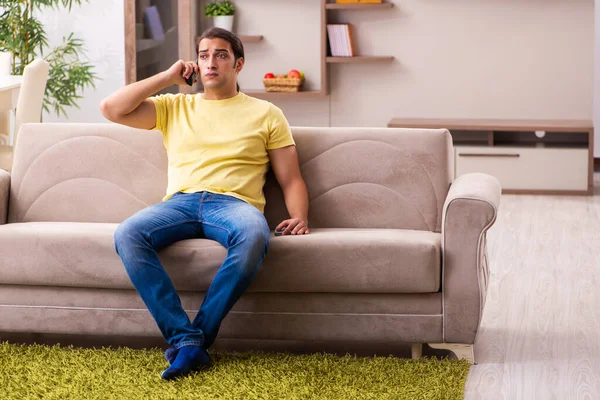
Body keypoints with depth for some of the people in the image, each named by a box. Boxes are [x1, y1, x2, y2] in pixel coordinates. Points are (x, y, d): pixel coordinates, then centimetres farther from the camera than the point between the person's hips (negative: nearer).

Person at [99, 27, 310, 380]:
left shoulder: (266, 114, 19)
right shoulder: (174, 107, 24)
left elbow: (291, 180, 14)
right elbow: (112, 109, 12)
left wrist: (299, 218, -7)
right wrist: (167, 77, 14)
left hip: (234, 203, -2)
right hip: (180, 202, 2)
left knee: (254, 235, -41)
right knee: (127, 235, -32)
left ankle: (198, 337, -31)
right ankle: (185, 338, -34)